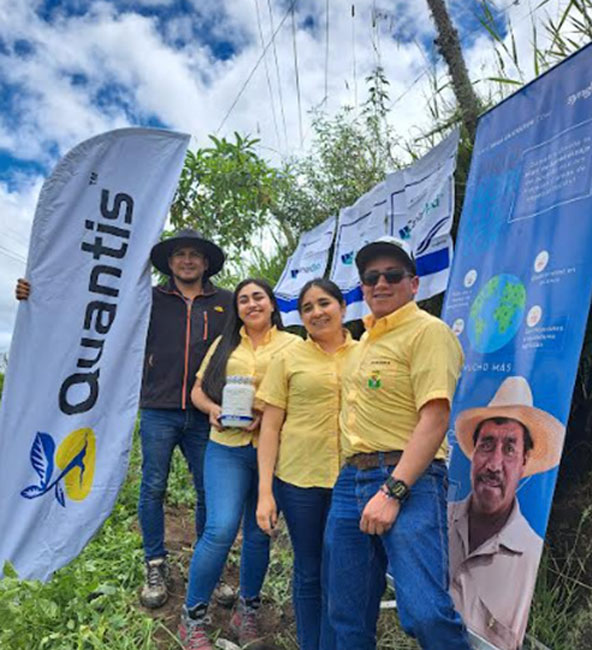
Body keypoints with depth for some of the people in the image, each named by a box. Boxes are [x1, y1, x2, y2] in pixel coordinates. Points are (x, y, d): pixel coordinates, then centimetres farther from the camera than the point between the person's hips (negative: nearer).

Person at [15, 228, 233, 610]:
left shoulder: (226, 303, 6)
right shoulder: (151, 299, 5)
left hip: (205, 416, 1)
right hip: (159, 411, 0)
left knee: (210, 491, 8)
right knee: (153, 489, 8)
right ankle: (156, 567, 28)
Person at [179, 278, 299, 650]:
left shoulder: (291, 345, 4)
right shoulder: (225, 344, 11)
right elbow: (198, 389, 13)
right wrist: (212, 409, -7)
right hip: (227, 447, 0)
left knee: (259, 534, 11)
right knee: (221, 529, -8)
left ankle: (248, 614, 32)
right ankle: (192, 618, 13)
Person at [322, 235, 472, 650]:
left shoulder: (428, 331, -6)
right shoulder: (366, 339, 19)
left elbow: (434, 419, -16)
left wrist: (392, 491, -21)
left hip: (407, 480, -7)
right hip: (352, 480, 8)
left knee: (426, 612, -14)